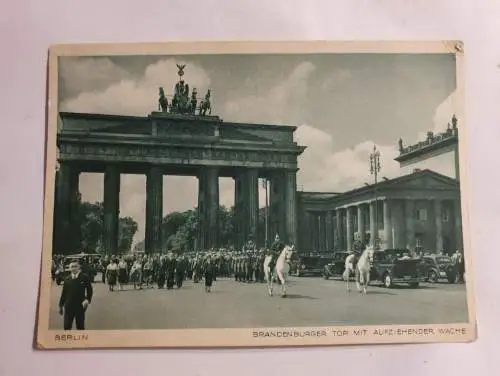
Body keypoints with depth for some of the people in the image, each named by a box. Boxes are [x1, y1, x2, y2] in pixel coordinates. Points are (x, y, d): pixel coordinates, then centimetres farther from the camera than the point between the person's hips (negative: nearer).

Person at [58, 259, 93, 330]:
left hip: (80, 306, -2)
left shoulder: (85, 277, -2)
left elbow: (90, 290, 1)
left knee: (80, 326, 7)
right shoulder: (67, 279, 7)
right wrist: (61, 305, 12)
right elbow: (64, 293, 10)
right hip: (69, 306, 2)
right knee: (67, 326, 4)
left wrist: (87, 299, -15)